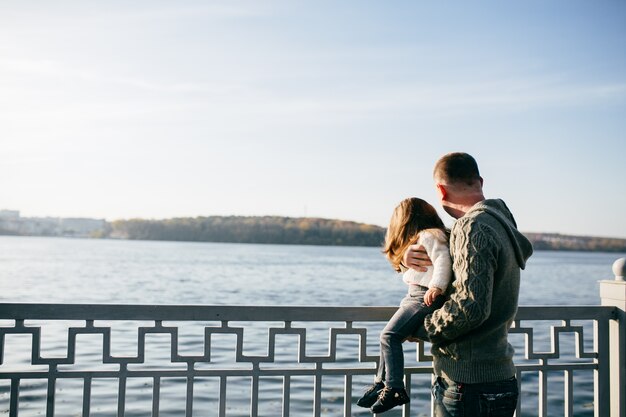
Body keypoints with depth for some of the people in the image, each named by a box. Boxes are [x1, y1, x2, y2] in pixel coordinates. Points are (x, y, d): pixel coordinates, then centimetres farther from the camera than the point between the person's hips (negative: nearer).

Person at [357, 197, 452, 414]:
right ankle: (381, 383, 18)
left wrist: (437, 286, -35)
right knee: (390, 335, 12)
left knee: (389, 335, -17)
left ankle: (395, 389, -13)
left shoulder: (429, 236, -9)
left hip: (425, 297, -11)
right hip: (414, 295, 11)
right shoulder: (420, 239, 24)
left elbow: (443, 259, -26)